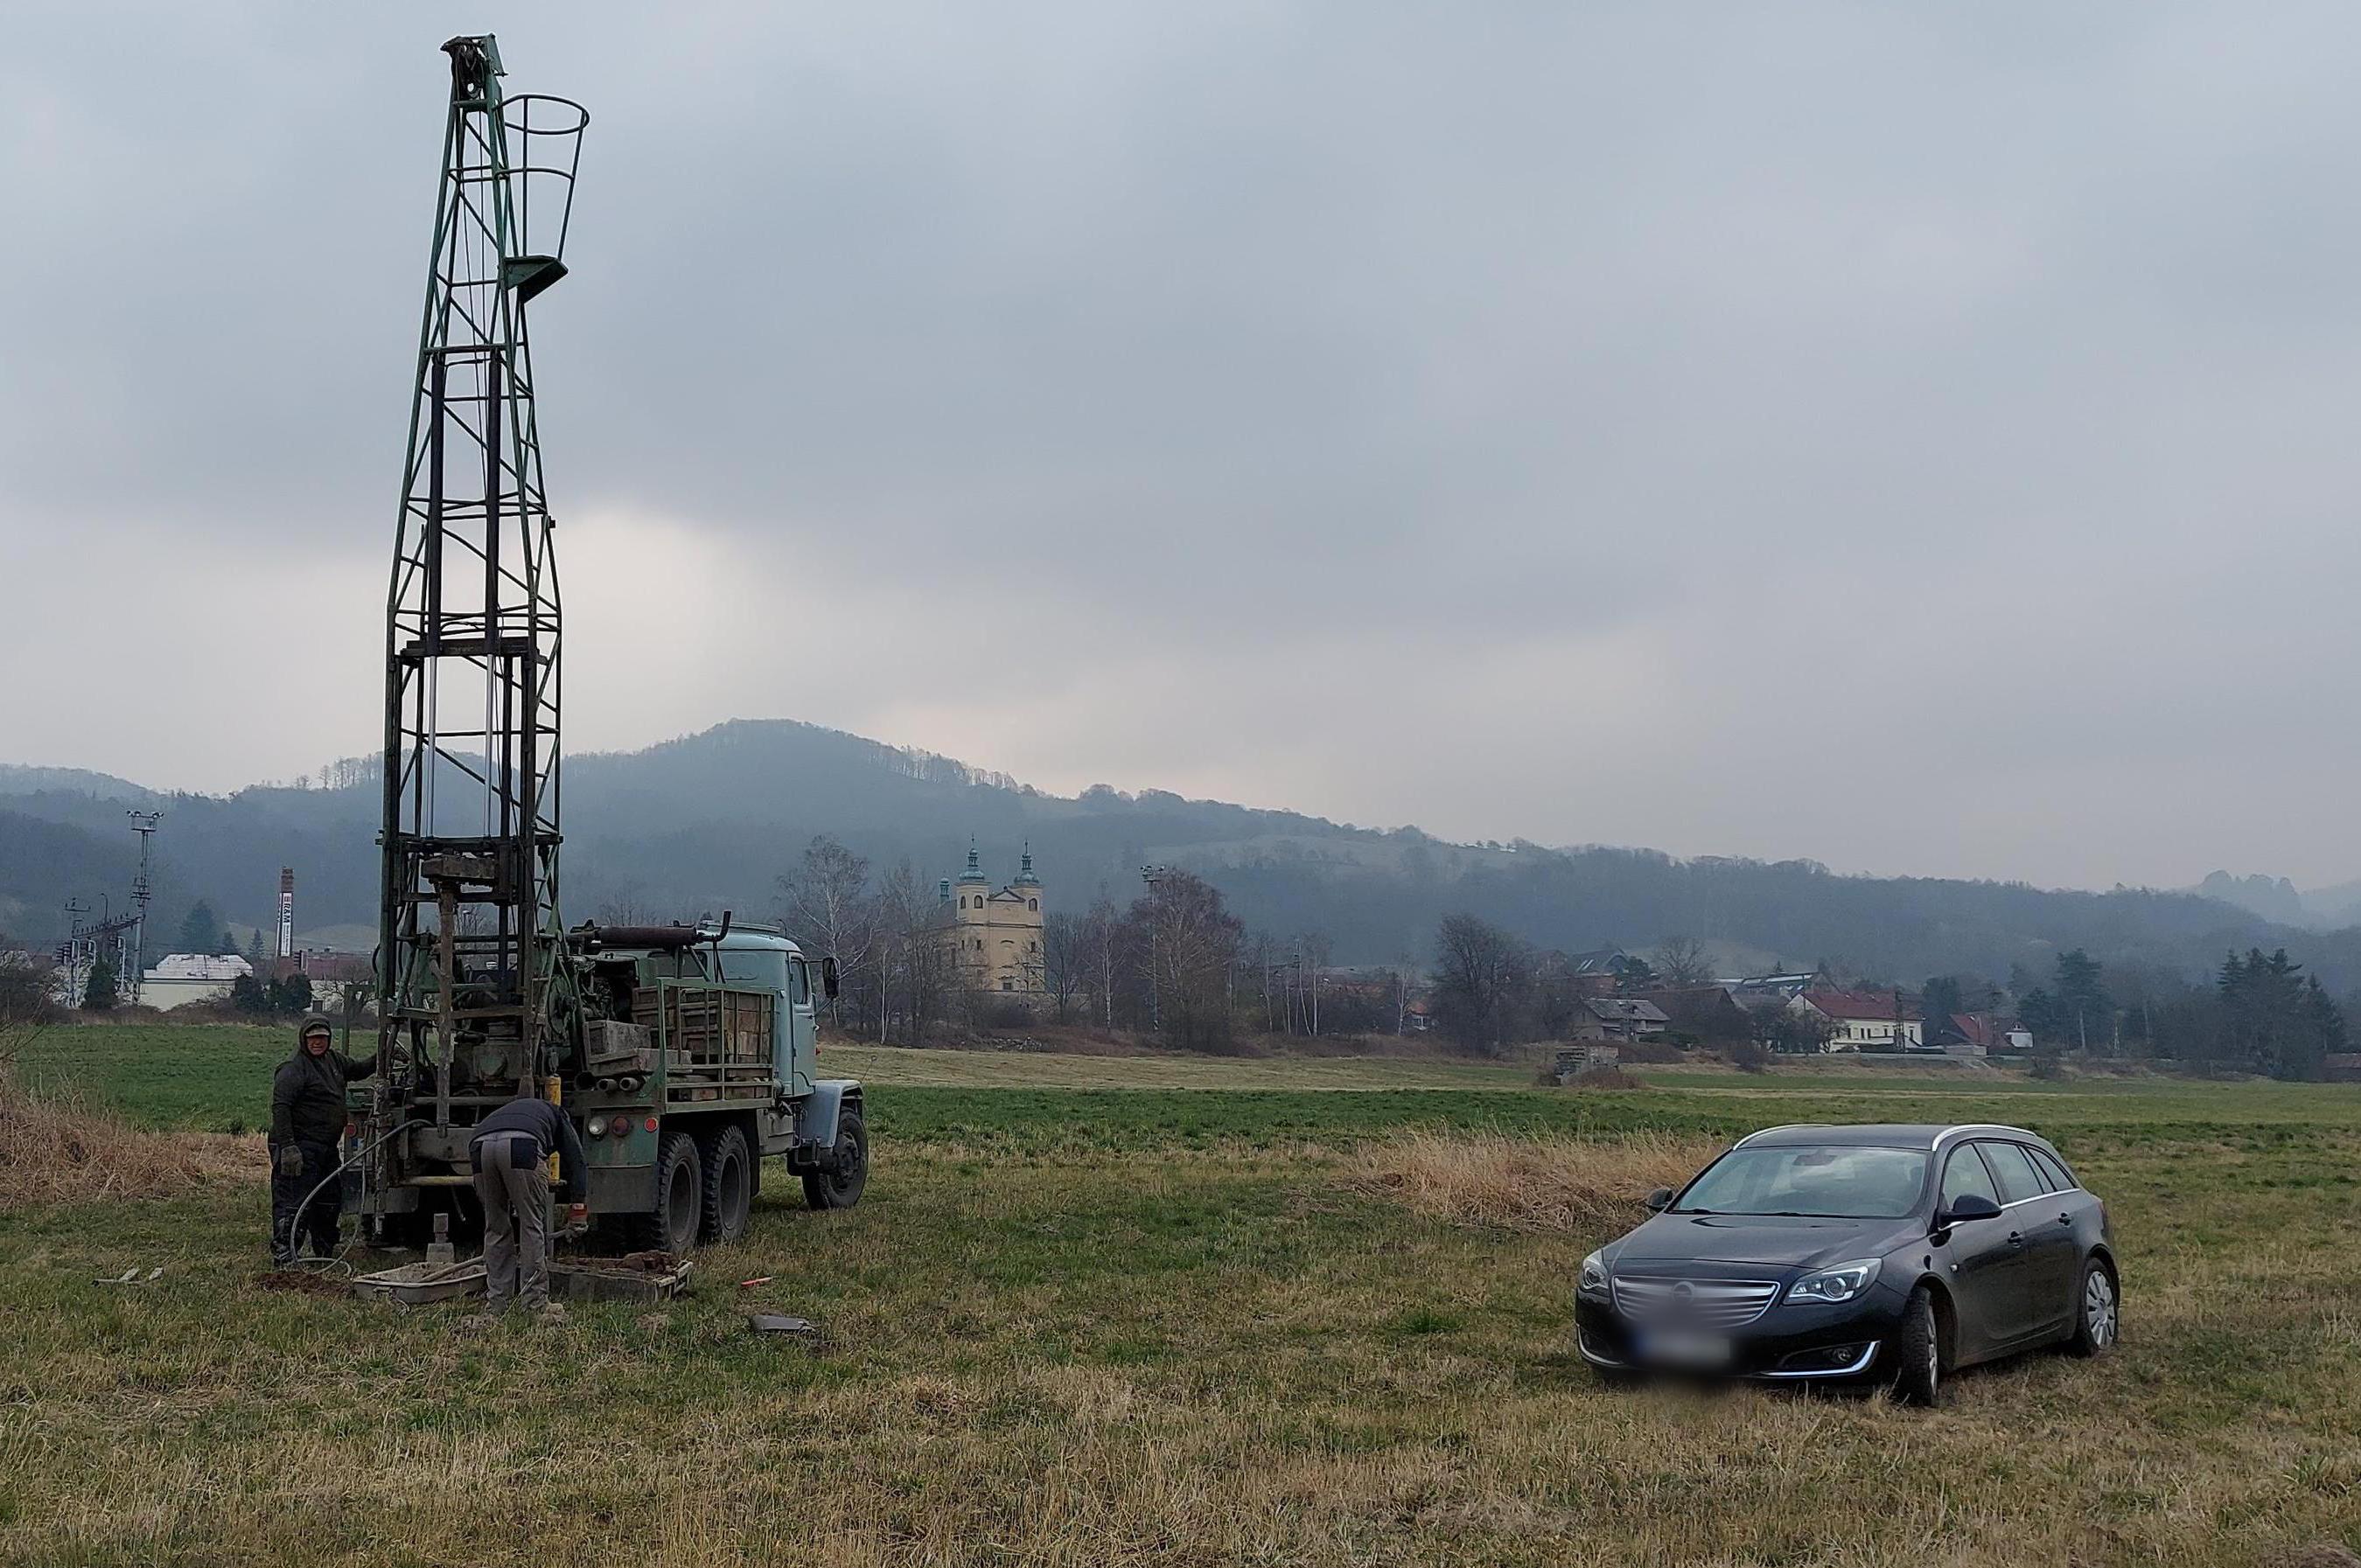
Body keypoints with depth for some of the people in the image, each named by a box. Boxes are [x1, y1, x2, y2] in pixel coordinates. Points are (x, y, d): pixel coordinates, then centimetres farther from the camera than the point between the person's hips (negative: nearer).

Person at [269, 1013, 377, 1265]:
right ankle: (283, 1258, -13)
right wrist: (287, 1147, -28)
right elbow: (280, 1107, -22)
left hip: (327, 1149, 10)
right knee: (295, 1205, -13)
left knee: (330, 1204, 19)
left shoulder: (333, 1059, 13)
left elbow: (356, 1070, 34)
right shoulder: (293, 1069, -15)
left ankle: (325, 1254, 33)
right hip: (300, 1148, -10)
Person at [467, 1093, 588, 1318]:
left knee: (495, 1227, 18)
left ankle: (494, 1304, 19)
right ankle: (535, 1303, 7)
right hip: (522, 1146, -4)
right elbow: (574, 1156, 24)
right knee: (532, 1224, 7)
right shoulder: (555, 1114, 38)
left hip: (479, 1145, 4)